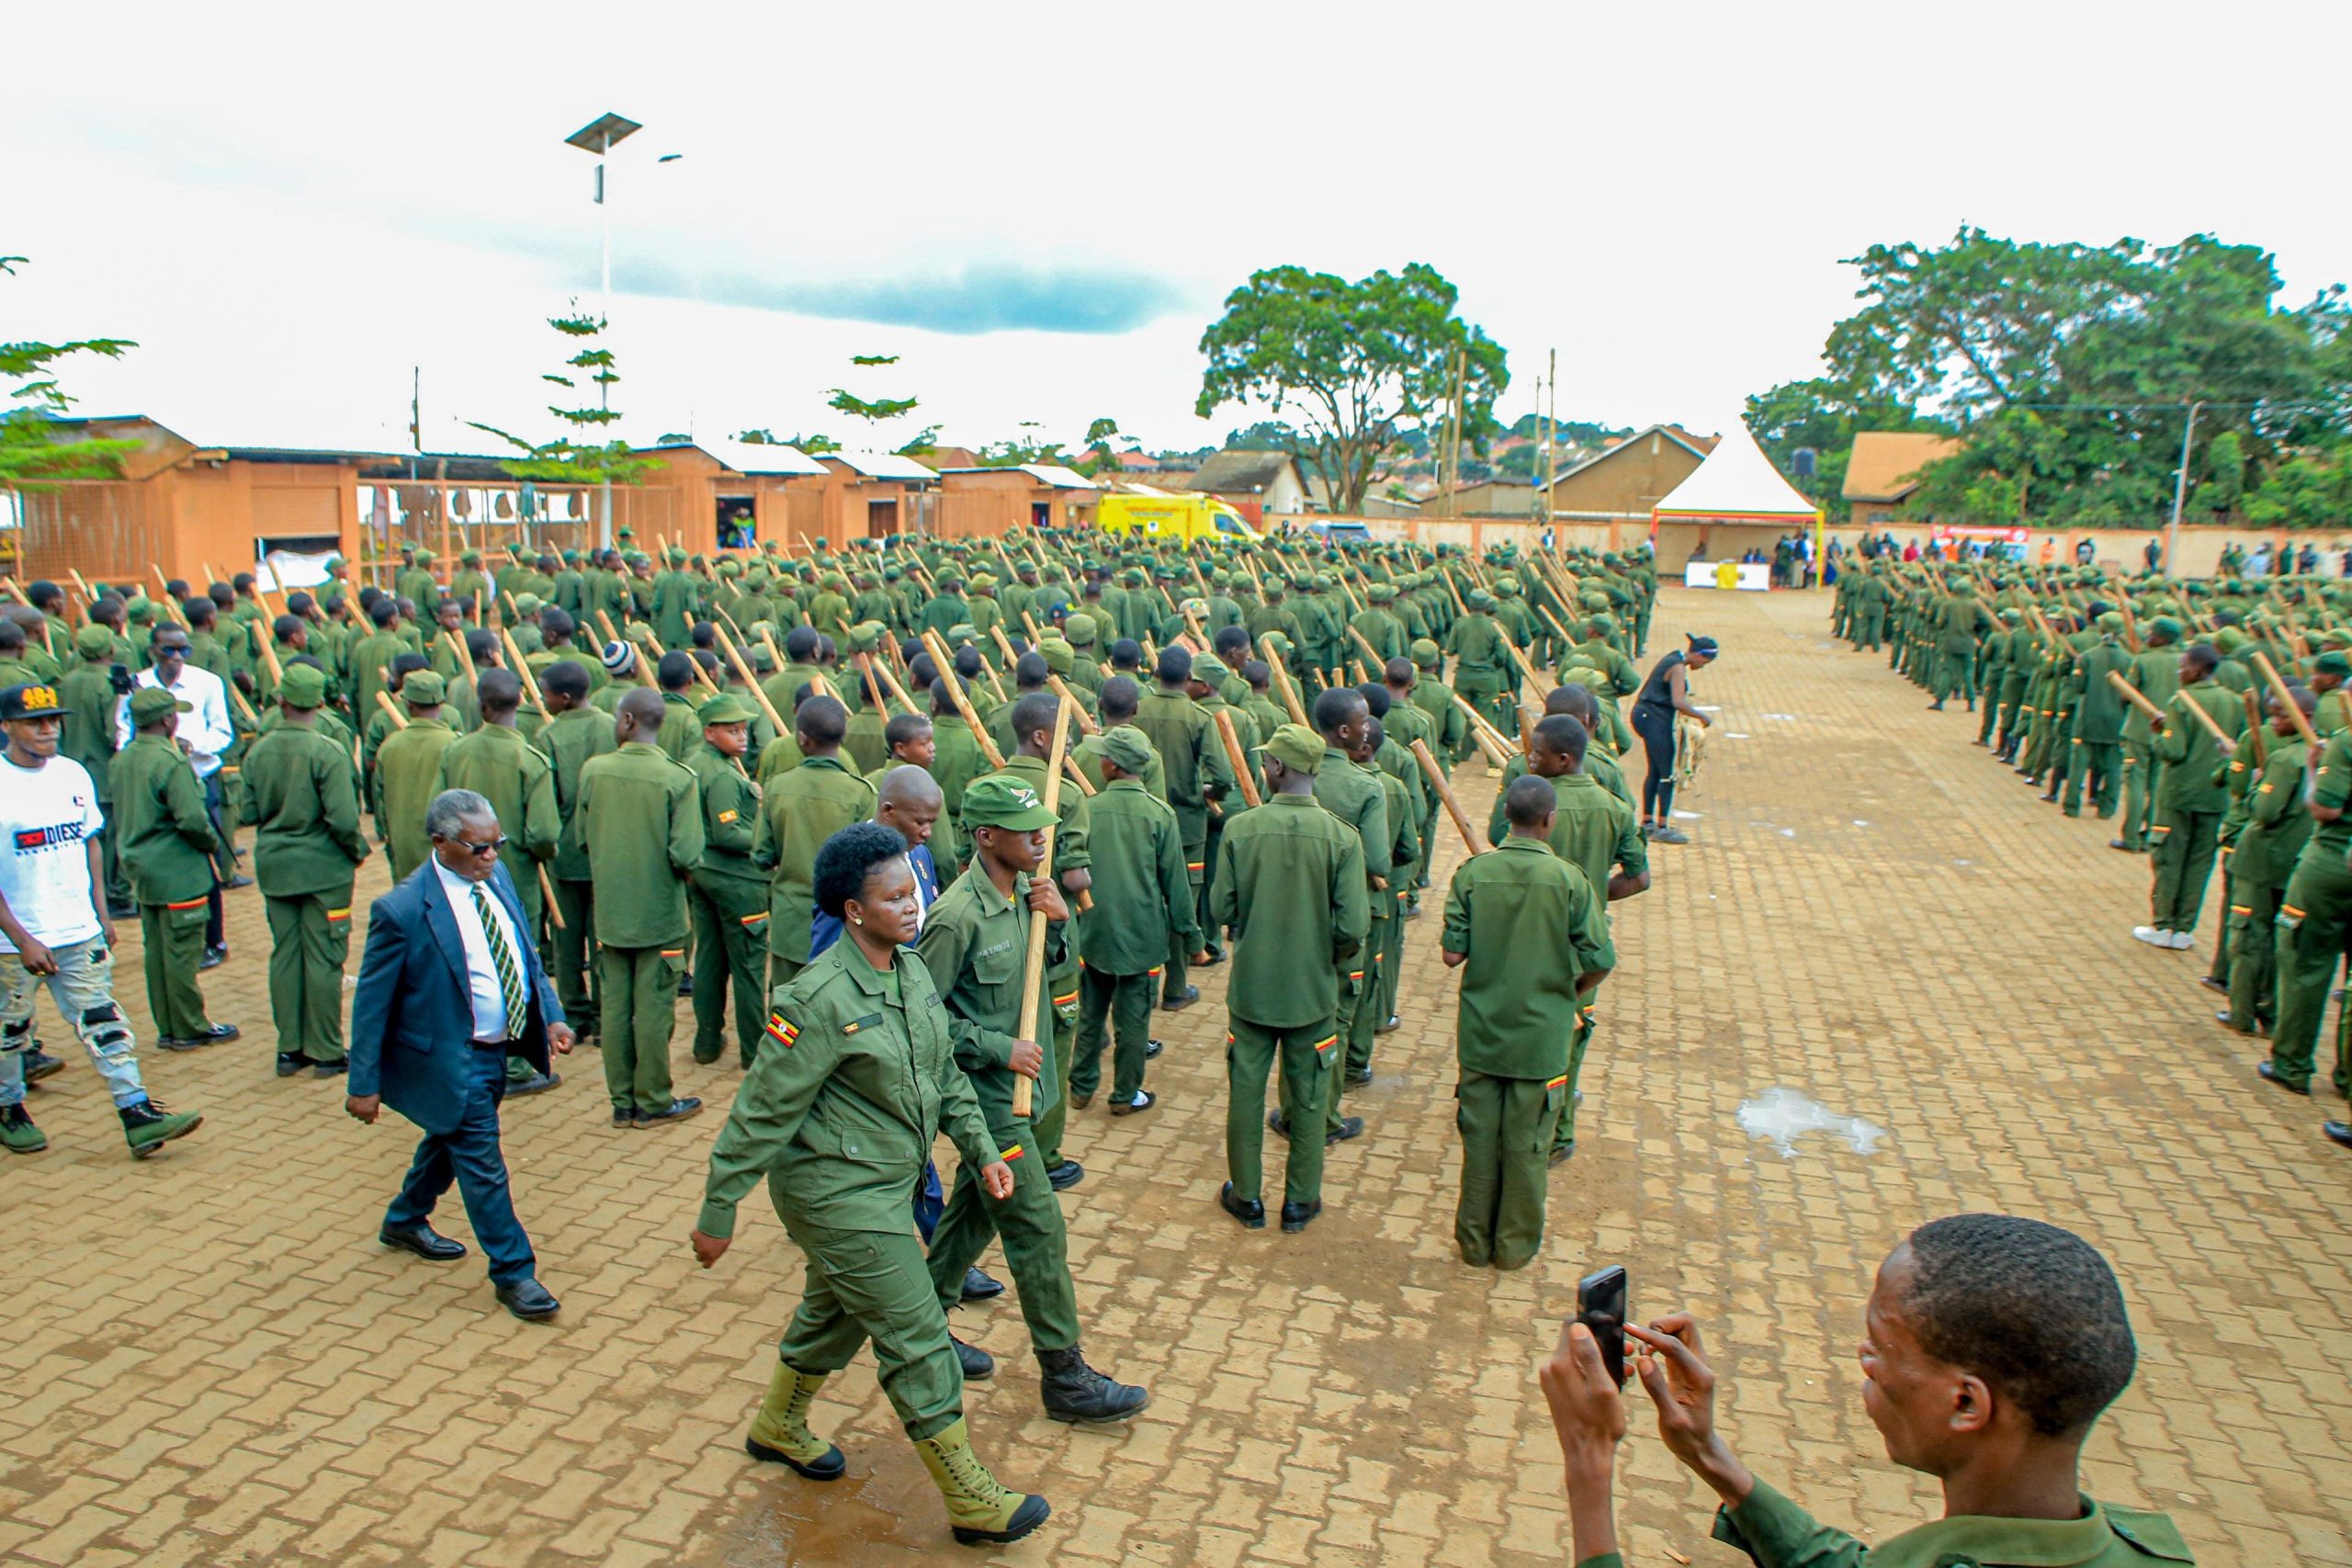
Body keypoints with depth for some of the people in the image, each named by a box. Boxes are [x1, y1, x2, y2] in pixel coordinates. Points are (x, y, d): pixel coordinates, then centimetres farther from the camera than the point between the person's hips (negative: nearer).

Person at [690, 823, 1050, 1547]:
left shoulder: (912, 972, 1)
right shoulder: (821, 999, -25)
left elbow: (945, 1072, 12)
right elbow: (763, 1110, -20)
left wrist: (982, 1150, 8)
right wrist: (718, 1212, -14)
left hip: (884, 1184, 9)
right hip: (838, 1195, -9)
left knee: (836, 1312, 26)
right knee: (917, 1339, -1)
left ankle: (778, 1427, 51)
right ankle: (971, 1500, 14)